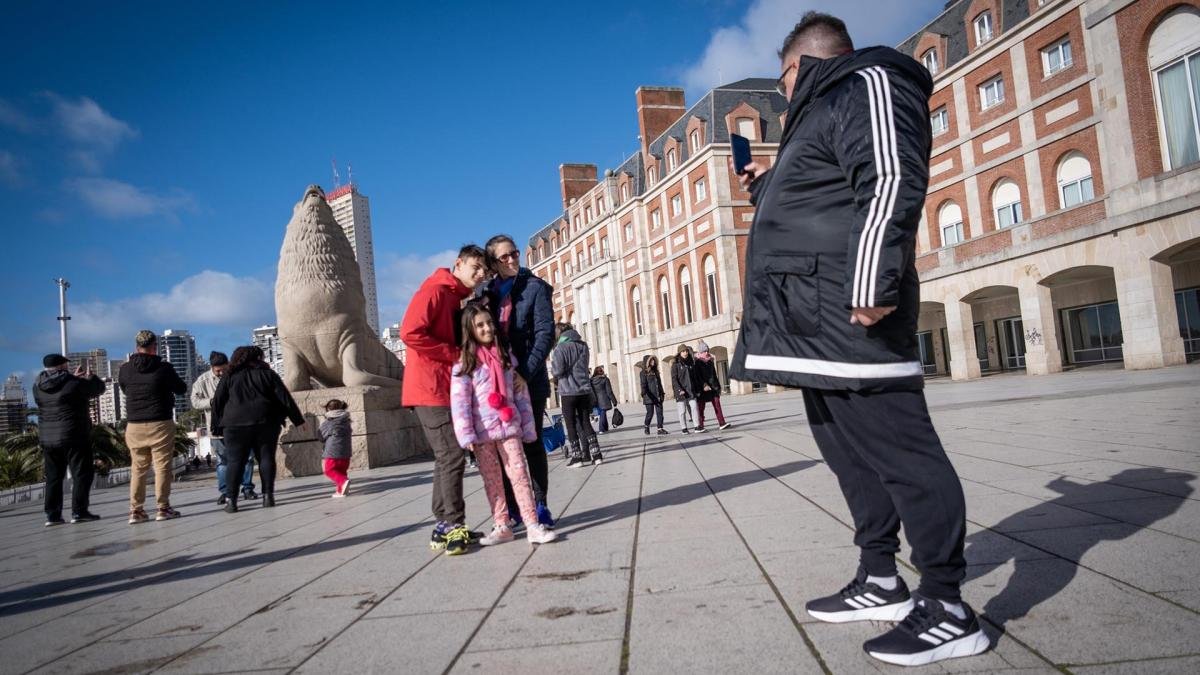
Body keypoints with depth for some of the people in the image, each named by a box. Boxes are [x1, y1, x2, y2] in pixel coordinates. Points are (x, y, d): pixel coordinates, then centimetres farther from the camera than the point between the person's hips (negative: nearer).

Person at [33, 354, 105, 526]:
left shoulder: (38, 387, 6)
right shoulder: (75, 383, -11)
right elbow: (99, 388, 2)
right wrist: (90, 376, 20)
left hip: (47, 439, 6)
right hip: (74, 437, -6)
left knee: (53, 477, 12)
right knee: (82, 473, 0)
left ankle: (52, 515, 11)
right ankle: (79, 512, -4)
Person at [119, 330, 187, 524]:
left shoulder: (125, 370, 1)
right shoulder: (164, 368, -9)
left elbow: (125, 390, 19)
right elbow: (182, 389, 4)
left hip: (134, 426, 4)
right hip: (160, 424, -4)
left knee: (137, 468, 10)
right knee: (162, 467, 2)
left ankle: (136, 510, 10)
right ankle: (163, 508, 2)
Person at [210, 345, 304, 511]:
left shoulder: (229, 377, 12)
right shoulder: (268, 374, 9)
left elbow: (217, 403, 9)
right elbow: (285, 398, 5)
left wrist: (217, 428, 13)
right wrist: (298, 420, 7)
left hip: (236, 425, 1)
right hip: (266, 423, 0)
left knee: (235, 462, 2)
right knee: (266, 458, 5)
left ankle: (230, 500, -5)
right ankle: (268, 496, 2)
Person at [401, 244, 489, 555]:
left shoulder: (456, 299, 19)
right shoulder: (435, 290, -10)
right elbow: (410, 332, -22)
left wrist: (460, 354, 6)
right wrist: (454, 354, -16)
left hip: (447, 389, 10)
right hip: (431, 389, -10)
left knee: (446, 457, 11)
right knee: (452, 455, -10)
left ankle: (444, 528, 16)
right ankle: (454, 526, -3)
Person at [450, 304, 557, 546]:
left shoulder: (505, 356, 8)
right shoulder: (464, 363, -3)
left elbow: (521, 394, 8)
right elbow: (459, 402, -9)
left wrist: (528, 428, 5)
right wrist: (466, 435, -16)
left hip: (508, 427, 2)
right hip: (482, 433, -2)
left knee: (519, 475, -3)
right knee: (492, 481, 8)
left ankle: (533, 526, -2)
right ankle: (501, 527, 17)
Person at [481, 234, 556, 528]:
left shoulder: (535, 287, 1)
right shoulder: (488, 292, 12)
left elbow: (545, 333, -8)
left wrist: (525, 373, -18)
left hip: (529, 380, -3)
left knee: (531, 443, 1)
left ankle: (540, 506, 8)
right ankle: (511, 508, 11)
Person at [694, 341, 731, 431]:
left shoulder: (710, 361, 14)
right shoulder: (697, 362, -6)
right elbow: (697, 376, -13)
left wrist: (718, 385, 17)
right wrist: (704, 385, -22)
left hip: (713, 387, 6)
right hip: (703, 389, -6)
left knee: (717, 405, -2)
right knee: (701, 407, 0)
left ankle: (722, 423, -5)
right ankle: (700, 426, 5)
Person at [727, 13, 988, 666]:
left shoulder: (867, 82, -2)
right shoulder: (828, 109, 29)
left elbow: (891, 182, -20)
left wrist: (870, 286, -27)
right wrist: (766, 188, 39)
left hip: (846, 310, -11)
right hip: (815, 319, 11)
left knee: (897, 449, -8)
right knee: (851, 453, 13)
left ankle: (947, 609, 0)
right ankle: (880, 582, 24)